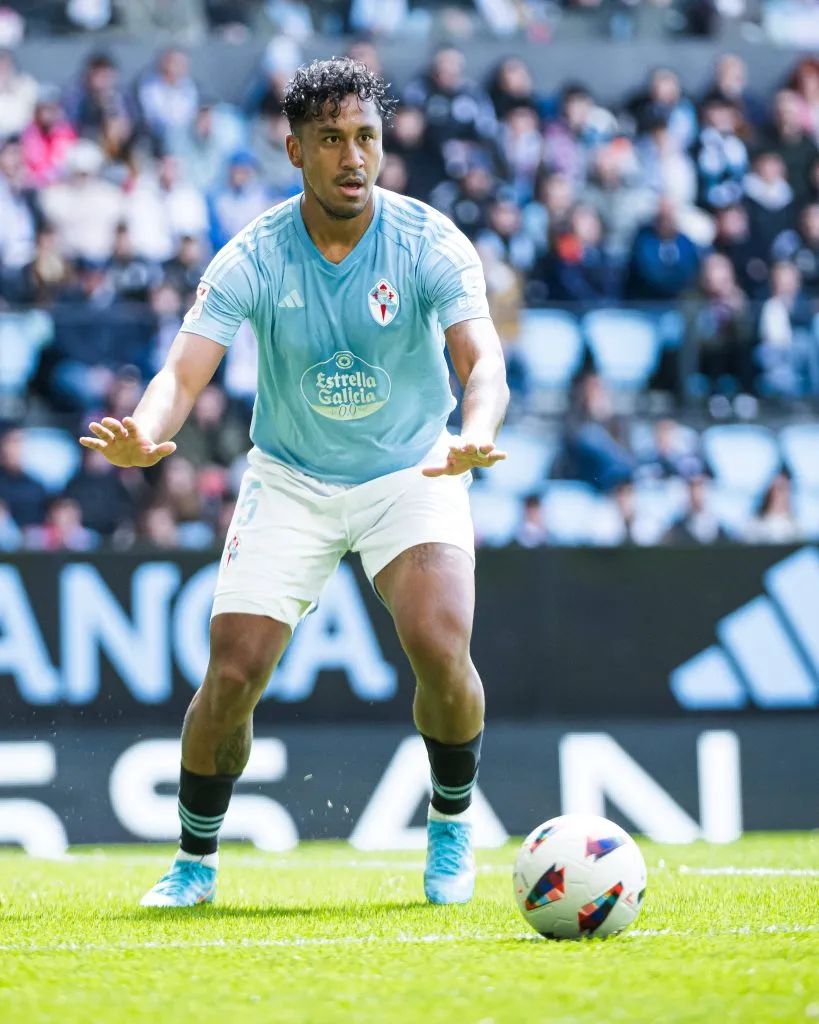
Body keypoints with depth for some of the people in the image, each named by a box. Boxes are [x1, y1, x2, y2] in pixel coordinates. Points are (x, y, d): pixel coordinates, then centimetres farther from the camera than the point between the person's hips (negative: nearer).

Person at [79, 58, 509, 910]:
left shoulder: (429, 243, -16)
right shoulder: (252, 258, -15)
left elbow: (482, 359, -26)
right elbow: (185, 369, -22)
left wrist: (475, 436, -50)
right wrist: (145, 432, -46)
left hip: (410, 473, -1)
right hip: (289, 480, 1)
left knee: (441, 651, -23)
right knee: (232, 674, -10)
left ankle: (451, 824, 5)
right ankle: (195, 861, 13)